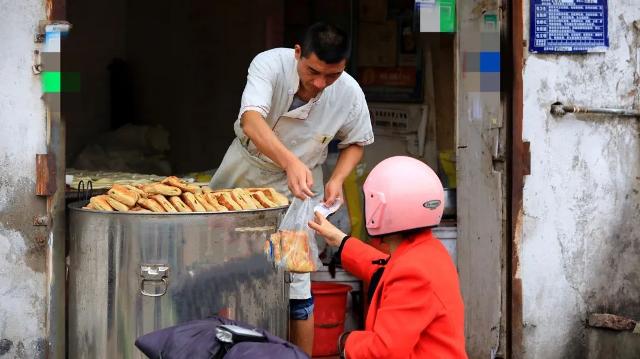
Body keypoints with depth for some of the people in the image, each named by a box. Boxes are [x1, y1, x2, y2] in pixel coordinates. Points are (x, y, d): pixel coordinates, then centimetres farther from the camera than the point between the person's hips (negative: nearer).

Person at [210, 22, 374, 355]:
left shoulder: (349, 94, -21)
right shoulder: (269, 65, -30)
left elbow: (355, 142, -1)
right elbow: (252, 121, -47)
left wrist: (337, 179, -19)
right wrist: (290, 161, -63)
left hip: (296, 189, -1)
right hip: (243, 174, 1)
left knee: (295, 284, -7)